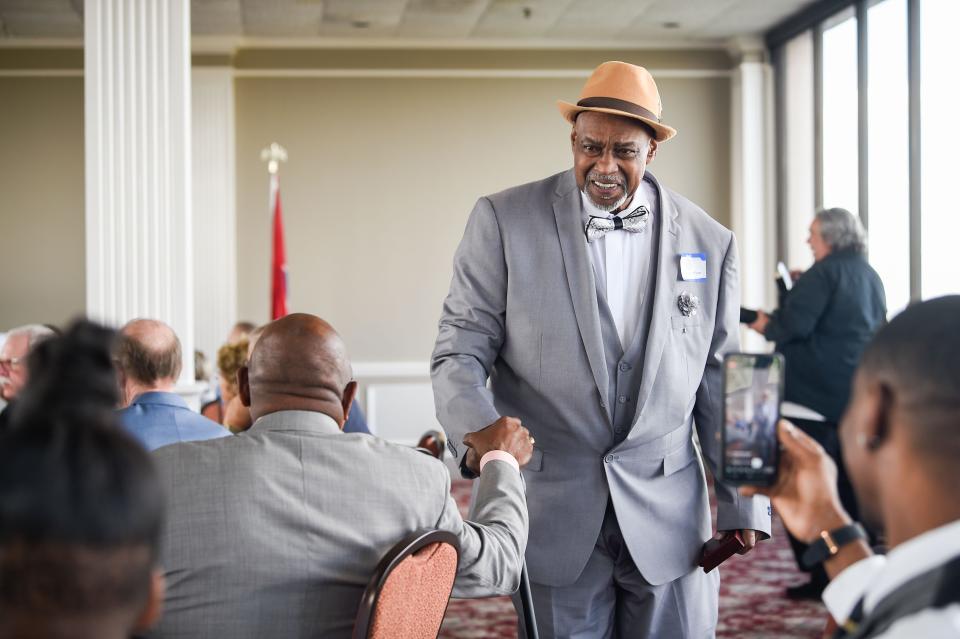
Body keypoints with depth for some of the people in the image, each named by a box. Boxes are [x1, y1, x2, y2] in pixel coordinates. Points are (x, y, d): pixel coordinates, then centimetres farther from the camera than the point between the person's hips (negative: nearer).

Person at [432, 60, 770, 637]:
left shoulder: (709, 242, 4)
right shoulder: (505, 220, -3)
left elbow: (723, 385, 8)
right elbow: (459, 352, -4)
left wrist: (742, 506, 6)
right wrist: (478, 429, -24)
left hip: (668, 519, 2)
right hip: (554, 519, -1)